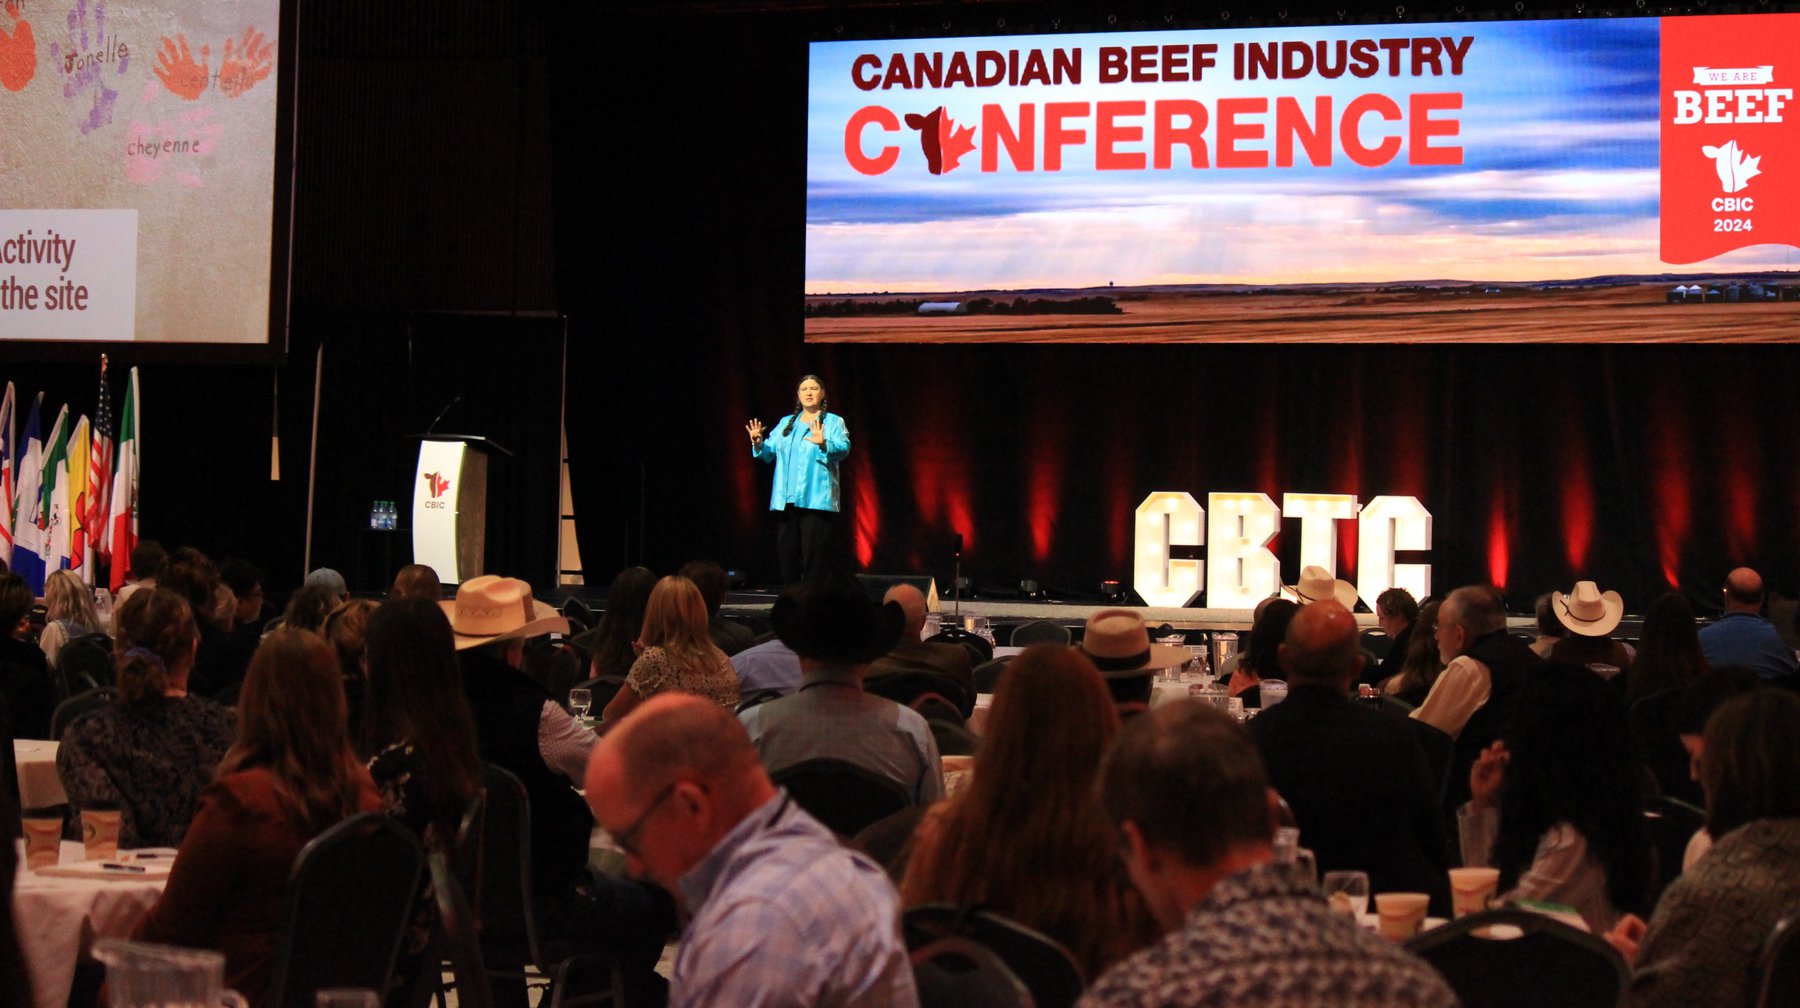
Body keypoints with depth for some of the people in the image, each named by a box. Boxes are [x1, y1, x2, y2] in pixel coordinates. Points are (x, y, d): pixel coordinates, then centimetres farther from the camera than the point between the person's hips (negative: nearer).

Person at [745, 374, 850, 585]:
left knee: (814, 555, -10)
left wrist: (824, 444, -31)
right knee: (787, 554, 5)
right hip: (786, 501, 5)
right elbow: (769, 452, 15)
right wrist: (758, 443, -6)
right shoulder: (786, 424, 21)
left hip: (816, 501, -5)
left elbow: (843, 448, -11)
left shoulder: (834, 422, 6)